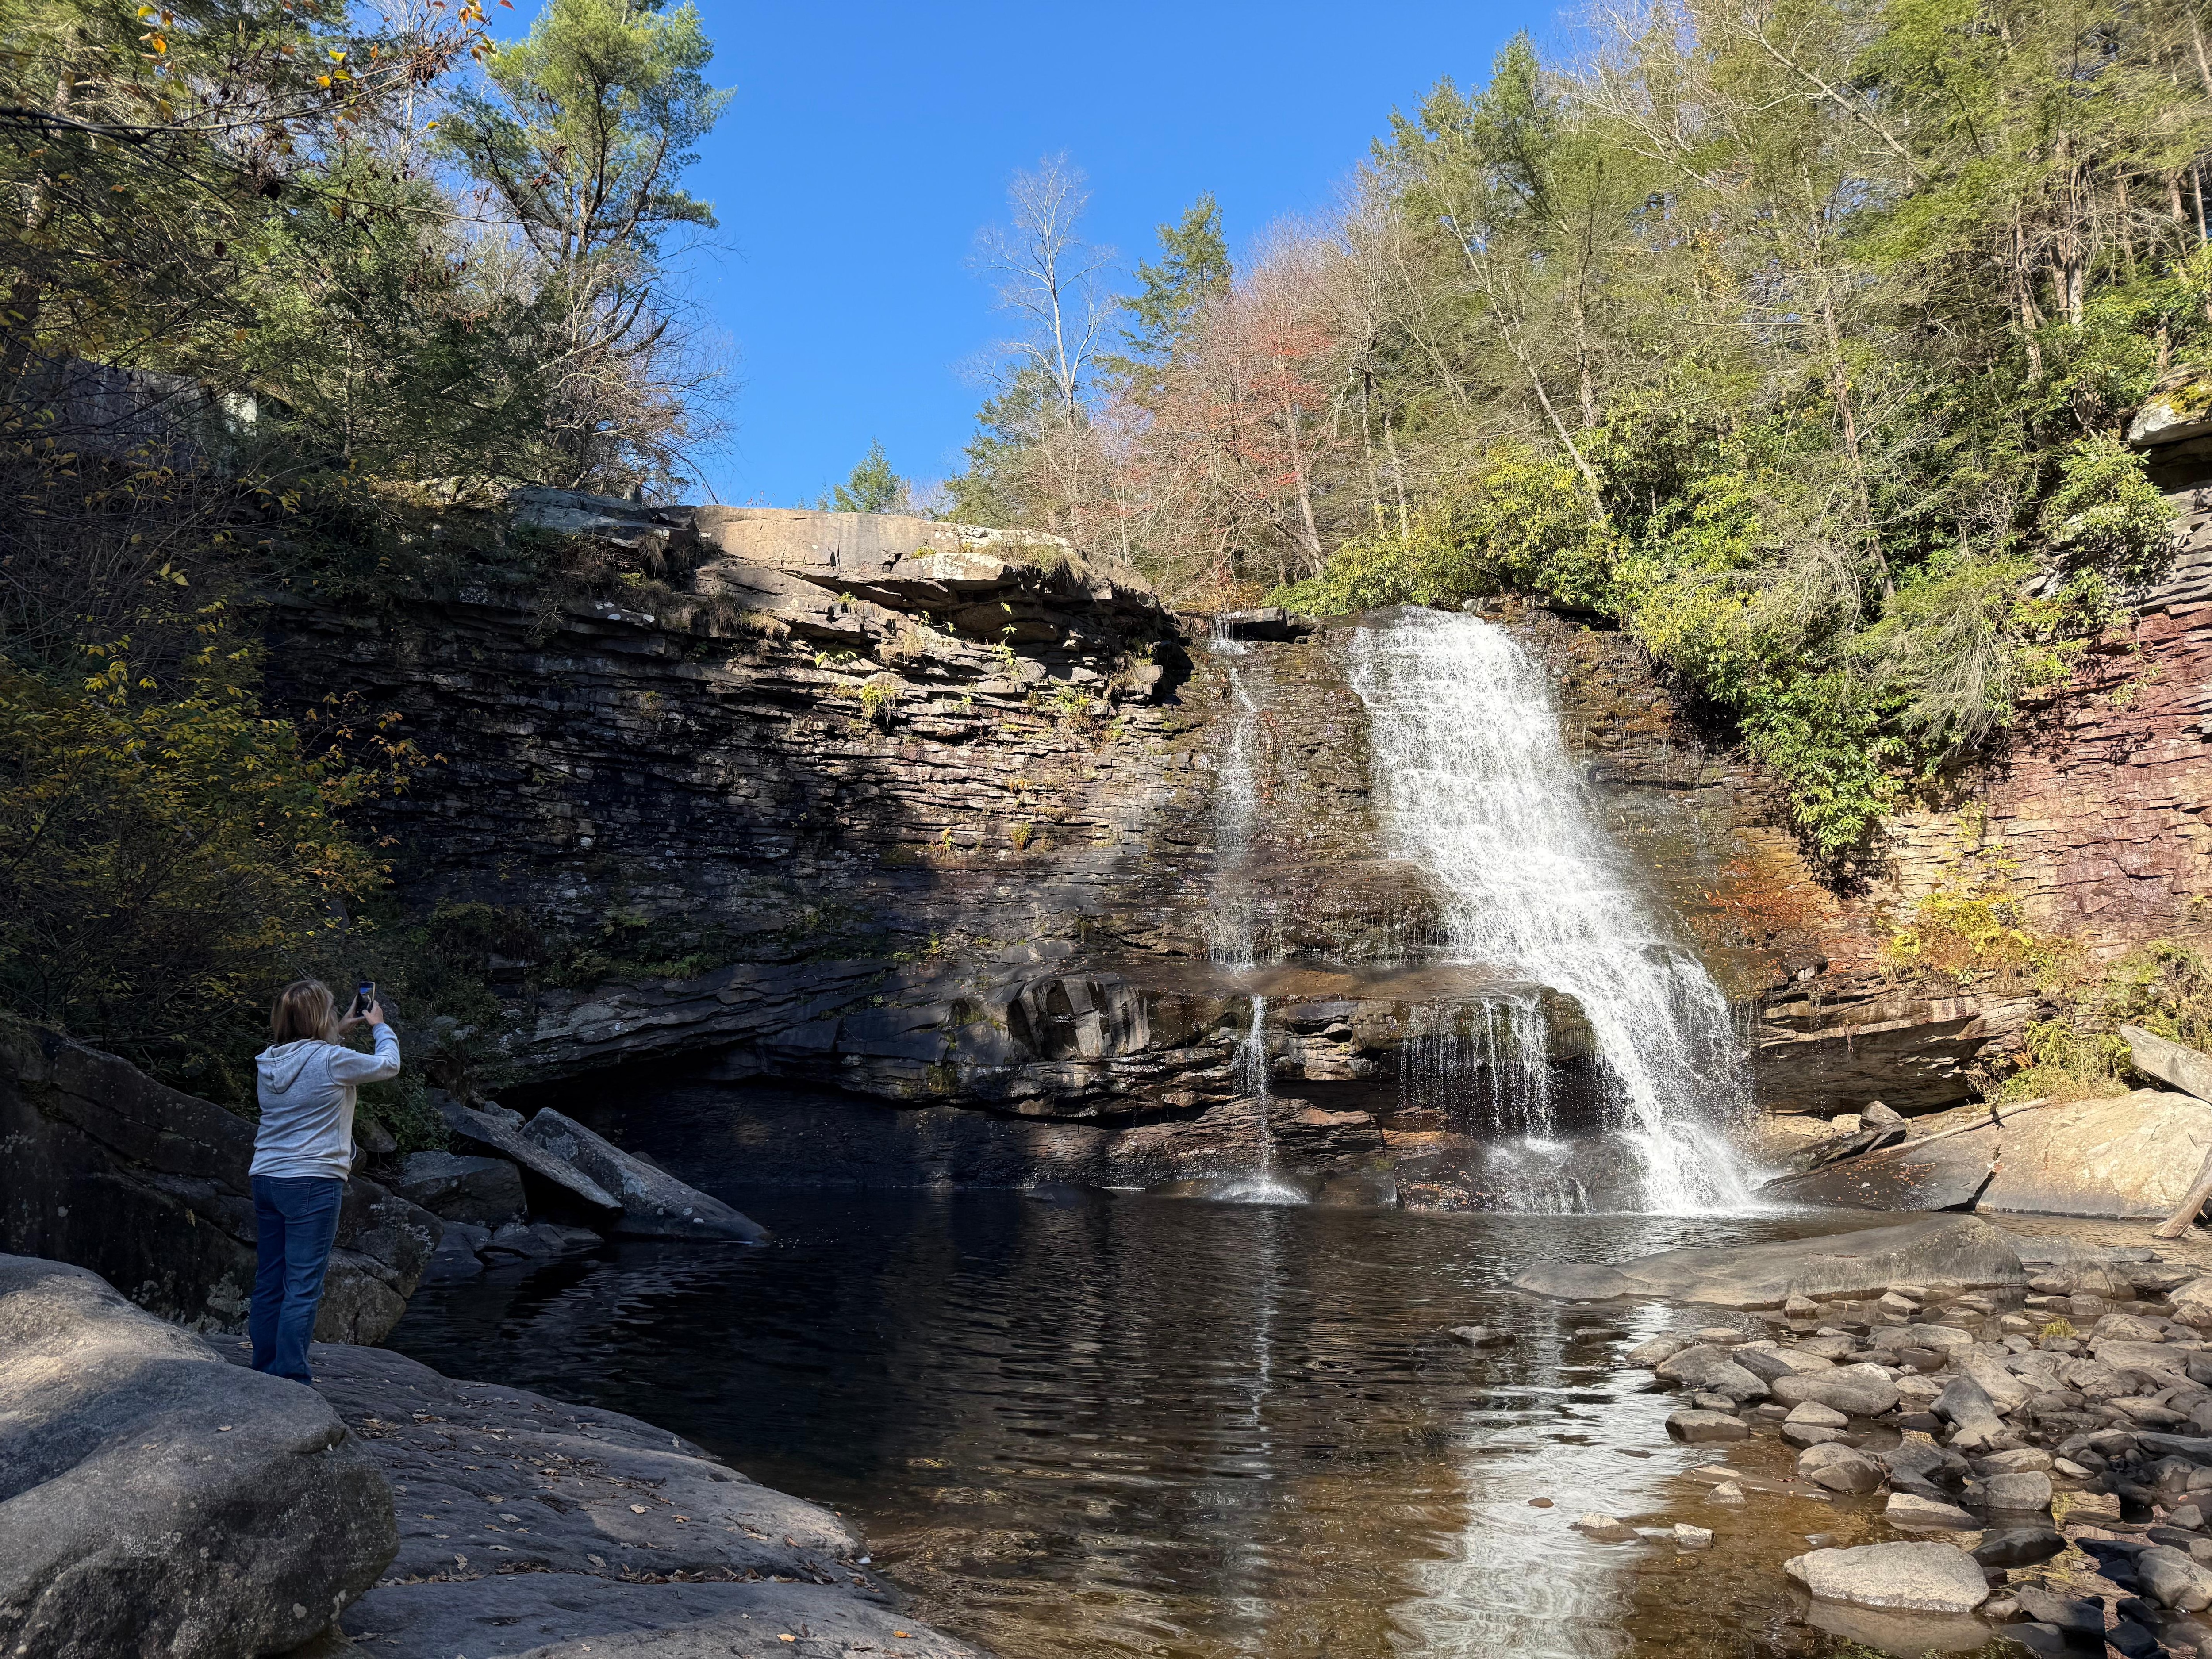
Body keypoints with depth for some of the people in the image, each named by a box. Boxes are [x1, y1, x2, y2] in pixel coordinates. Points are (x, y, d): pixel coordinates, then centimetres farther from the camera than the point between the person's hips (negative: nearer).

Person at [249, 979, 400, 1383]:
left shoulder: (271, 1062, 6)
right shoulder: (333, 1061, -13)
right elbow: (388, 1065, 4)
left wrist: (339, 1034, 28)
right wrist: (381, 1026, 20)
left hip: (266, 1179, 7)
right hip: (313, 1182, -7)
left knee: (269, 1281, 14)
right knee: (304, 1286, -3)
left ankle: (264, 1372, 23)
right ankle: (291, 1379, -3)